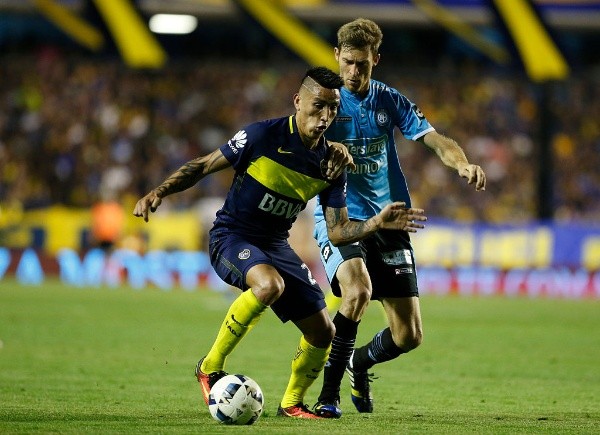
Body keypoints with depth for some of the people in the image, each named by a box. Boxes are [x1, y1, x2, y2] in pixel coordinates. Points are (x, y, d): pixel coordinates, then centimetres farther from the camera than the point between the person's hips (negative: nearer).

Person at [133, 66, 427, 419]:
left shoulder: (331, 164, -1)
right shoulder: (264, 135, -16)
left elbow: (338, 232, 1)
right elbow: (202, 166, -8)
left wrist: (377, 223, -17)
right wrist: (159, 192, -21)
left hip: (276, 244, 6)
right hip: (231, 235, -6)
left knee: (323, 333, 2)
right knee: (270, 285, -38)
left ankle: (292, 403, 30)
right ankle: (211, 367, -19)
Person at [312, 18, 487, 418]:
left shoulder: (389, 101, 6)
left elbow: (435, 140, -2)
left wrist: (462, 163, -24)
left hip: (388, 221, 4)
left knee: (409, 335, 0)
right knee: (358, 289, -34)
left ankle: (360, 363, 35)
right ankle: (330, 392, -19)